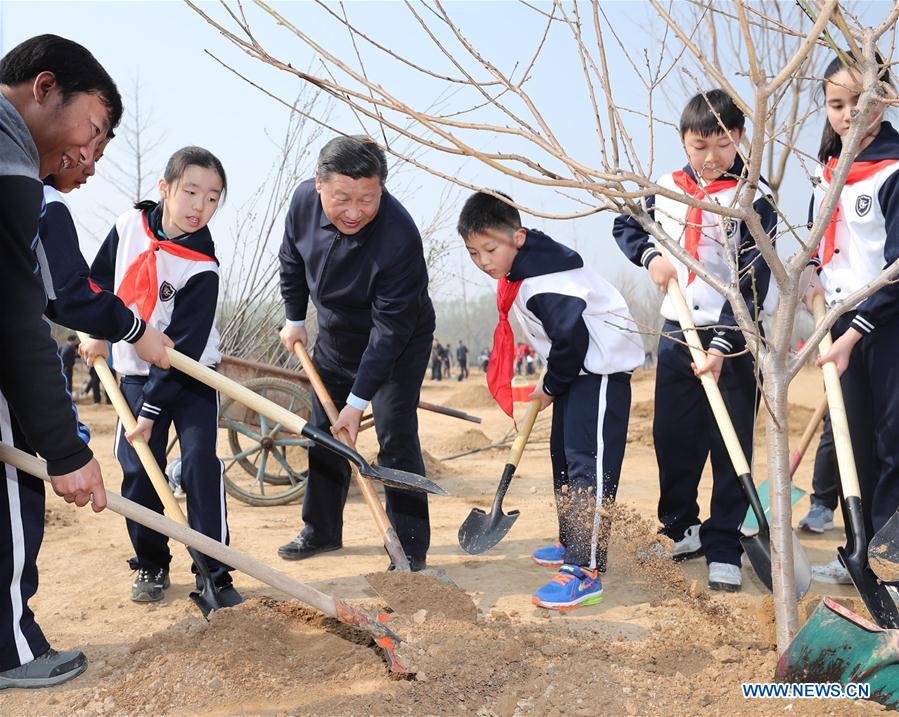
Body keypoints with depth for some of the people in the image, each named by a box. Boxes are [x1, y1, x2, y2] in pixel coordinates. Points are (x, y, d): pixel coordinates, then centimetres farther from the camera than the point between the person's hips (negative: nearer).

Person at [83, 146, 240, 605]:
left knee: (200, 467, -13)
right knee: (138, 472, 1)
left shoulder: (201, 269, -19)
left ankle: (214, 572, -4)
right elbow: (99, 279, 11)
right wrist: (97, 331, 0)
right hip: (136, 375, 4)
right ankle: (151, 566, 19)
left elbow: (182, 347, -20)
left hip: (190, 378, -3)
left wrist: (151, 411, -20)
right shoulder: (129, 225, -6)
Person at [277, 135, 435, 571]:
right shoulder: (304, 200, -19)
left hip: (399, 344, -6)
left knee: (395, 437, -12)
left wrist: (358, 401, -30)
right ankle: (321, 531, 30)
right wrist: (294, 319, 8)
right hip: (336, 339, 6)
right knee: (324, 433, 13)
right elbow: (292, 261, 4)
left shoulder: (400, 238, -36)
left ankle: (411, 549, 0)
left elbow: (390, 329, -32)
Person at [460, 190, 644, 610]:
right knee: (562, 454, 17)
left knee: (588, 463, -16)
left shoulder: (541, 282, -27)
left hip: (602, 366, -11)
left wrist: (551, 387, -9)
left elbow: (571, 337, -25)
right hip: (577, 369, 11)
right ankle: (573, 544, 32)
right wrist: (552, 384, 20)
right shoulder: (518, 268, 5)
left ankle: (586, 572, -17)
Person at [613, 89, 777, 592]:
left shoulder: (755, 198, -9)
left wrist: (721, 345, -22)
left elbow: (751, 282, -14)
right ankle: (682, 530, 30)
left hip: (734, 337, -4)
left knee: (732, 447, 1)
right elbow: (626, 224, 22)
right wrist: (650, 256, 1)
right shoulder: (666, 188, 5)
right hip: (677, 333, 5)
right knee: (672, 438, 11)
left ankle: (724, 549, 12)